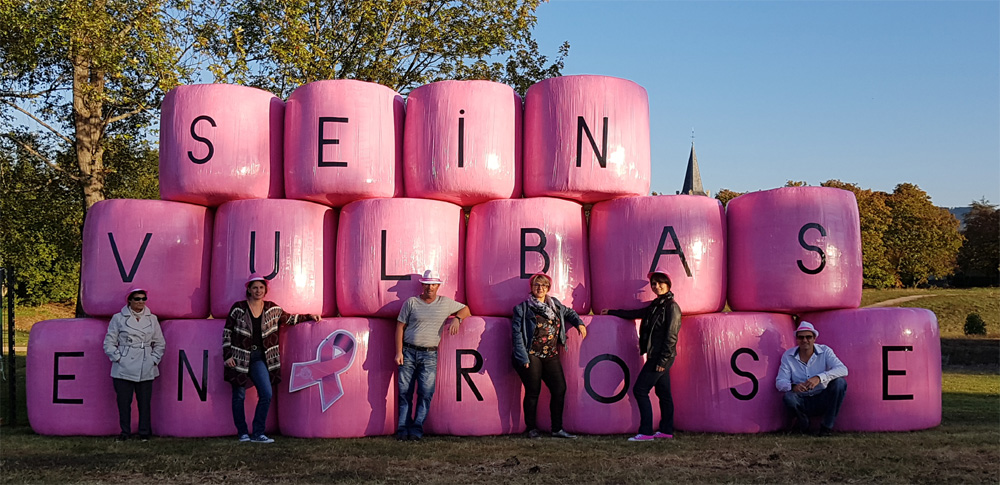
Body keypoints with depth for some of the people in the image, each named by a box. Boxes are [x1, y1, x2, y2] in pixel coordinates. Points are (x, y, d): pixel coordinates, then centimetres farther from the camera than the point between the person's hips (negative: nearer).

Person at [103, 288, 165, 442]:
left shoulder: (152, 319, 10)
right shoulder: (118, 318, 3)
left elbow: (160, 344, 16)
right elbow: (109, 343, 4)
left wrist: (154, 360, 5)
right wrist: (119, 358, -5)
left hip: (146, 370, 2)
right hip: (124, 369, -2)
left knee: (144, 402, 3)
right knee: (124, 401, 2)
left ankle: (144, 432, 15)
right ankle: (125, 432, 15)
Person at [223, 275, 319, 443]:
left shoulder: (272, 309, 6)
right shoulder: (238, 308, -3)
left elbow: (288, 319, 22)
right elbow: (227, 332, 1)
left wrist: (308, 317, 14)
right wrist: (227, 355, -4)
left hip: (259, 358, 3)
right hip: (239, 358, -2)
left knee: (266, 395, -9)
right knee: (239, 396, 2)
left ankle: (258, 433, 0)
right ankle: (242, 433, 16)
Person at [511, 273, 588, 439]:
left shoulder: (555, 304, 14)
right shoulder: (523, 308, -1)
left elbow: (568, 312, 34)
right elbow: (517, 333, -5)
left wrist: (579, 323, 14)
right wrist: (523, 358, -12)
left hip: (551, 356, 5)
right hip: (532, 356, -5)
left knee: (560, 389, -1)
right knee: (533, 392, -1)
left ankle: (557, 429, 9)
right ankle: (532, 428, 14)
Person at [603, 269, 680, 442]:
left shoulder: (671, 307, -11)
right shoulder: (655, 305, 15)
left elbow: (671, 337, -16)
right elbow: (635, 314, 28)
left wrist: (662, 360, -20)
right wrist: (612, 312, 34)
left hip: (661, 357, -8)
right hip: (656, 356, 8)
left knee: (640, 390, -8)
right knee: (663, 393, 10)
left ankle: (646, 432, -7)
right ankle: (666, 431, 15)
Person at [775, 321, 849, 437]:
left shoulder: (825, 351, -6)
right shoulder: (788, 356, -3)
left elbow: (843, 369, -22)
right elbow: (780, 382, -8)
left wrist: (819, 378, -38)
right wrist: (793, 387, -33)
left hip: (823, 400, 0)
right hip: (803, 402, 0)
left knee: (840, 382, -26)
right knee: (789, 397, -33)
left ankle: (828, 426, -13)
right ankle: (803, 422, 2)